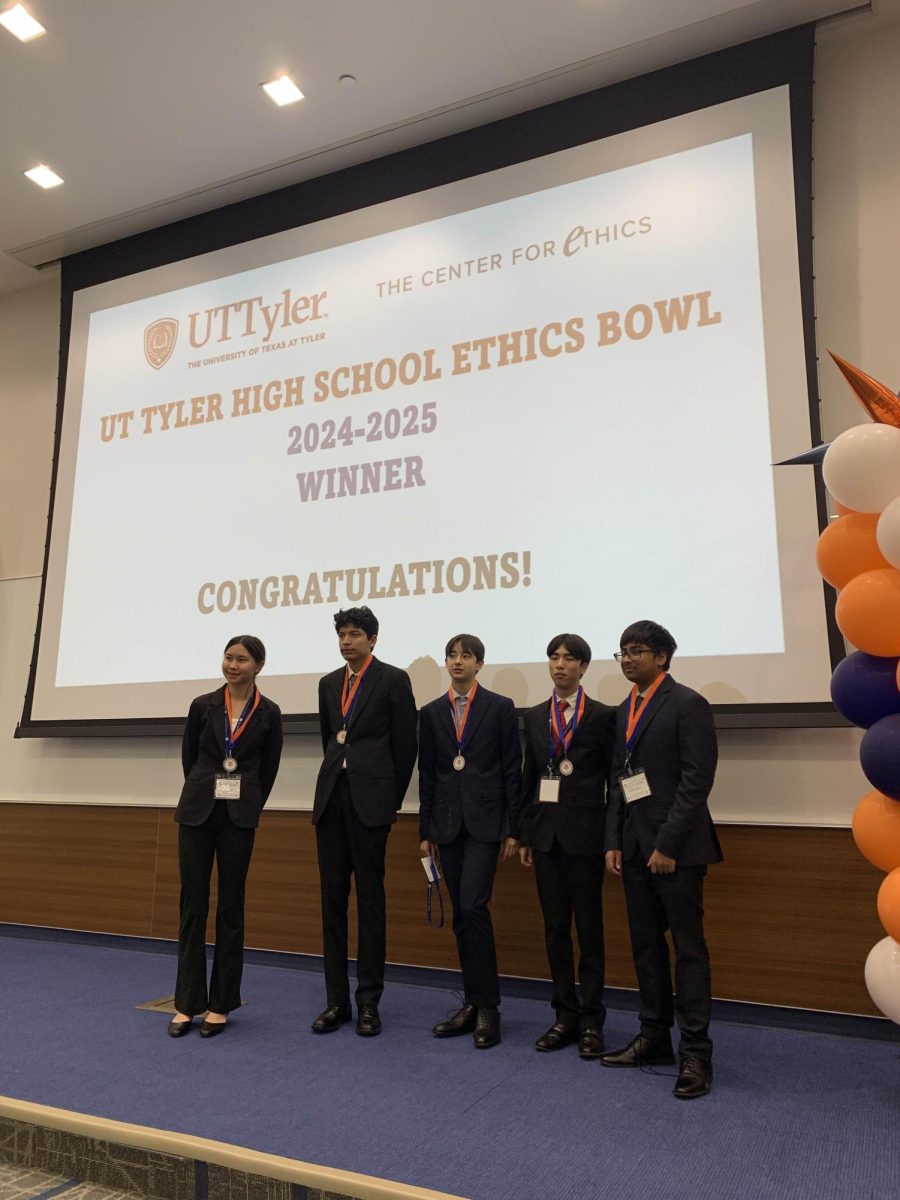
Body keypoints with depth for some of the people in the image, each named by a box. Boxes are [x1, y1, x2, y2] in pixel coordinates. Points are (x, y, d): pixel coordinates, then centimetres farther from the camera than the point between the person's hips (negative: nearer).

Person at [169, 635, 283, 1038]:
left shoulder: (268, 713, -1)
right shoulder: (203, 705, 1)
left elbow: (268, 769, 7)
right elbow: (189, 757, 11)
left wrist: (249, 807, 7)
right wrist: (203, 794, 11)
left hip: (239, 817, -1)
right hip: (197, 812, 1)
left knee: (230, 907, 6)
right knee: (193, 905, 5)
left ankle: (221, 1003, 18)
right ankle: (187, 1002, 17)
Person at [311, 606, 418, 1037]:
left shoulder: (393, 679, -2)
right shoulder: (328, 683, 14)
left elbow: (405, 743, -1)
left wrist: (392, 800, 2)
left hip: (370, 801, -5)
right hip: (331, 797, 5)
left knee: (370, 900, 1)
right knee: (332, 898, 7)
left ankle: (368, 1002, 11)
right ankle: (336, 1000, 16)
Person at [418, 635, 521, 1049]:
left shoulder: (500, 708, 0)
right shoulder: (432, 713, 9)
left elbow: (512, 771, -2)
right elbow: (427, 775, 10)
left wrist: (513, 829, -5)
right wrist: (426, 830, 8)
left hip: (485, 822, -4)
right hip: (448, 824, 4)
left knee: (473, 907, -12)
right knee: (461, 914, 9)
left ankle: (487, 1006, 2)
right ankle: (473, 1003, 20)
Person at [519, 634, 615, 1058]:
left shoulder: (602, 716, -3)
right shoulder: (534, 717, 9)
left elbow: (613, 779, -3)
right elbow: (528, 777, 10)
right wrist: (525, 835, 8)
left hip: (585, 832, -4)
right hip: (545, 831, 4)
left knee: (589, 927, 4)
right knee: (555, 927, 10)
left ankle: (591, 1019, 15)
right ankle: (565, 1015, 21)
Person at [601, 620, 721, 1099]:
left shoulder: (687, 704, -9)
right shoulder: (624, 710, 13)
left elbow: (697, 780, -14)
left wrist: (669, 844, -17)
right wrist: (614, 841, 7)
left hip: (676, 846, -7)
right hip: (634, 846, 7)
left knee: (688, 947, 1)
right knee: (645, 945, 13)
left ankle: (695, 1052, 10)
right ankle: (654, 1037, 25)